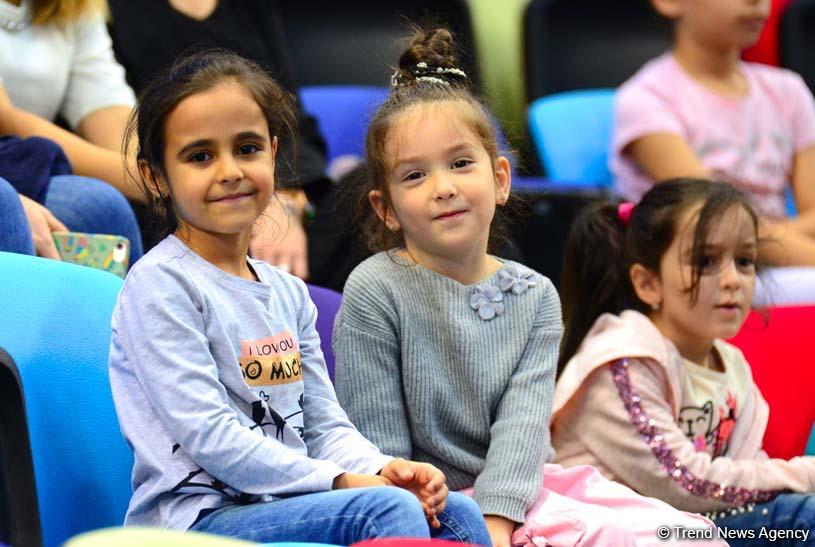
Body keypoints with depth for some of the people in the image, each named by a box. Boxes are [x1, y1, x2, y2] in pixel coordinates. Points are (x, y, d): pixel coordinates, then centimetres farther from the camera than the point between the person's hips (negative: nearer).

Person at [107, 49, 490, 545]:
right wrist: (341, 482, -19)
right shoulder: (160, 286, -10)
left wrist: (381, 469, -8)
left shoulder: (288, 293, 16)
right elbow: (210, 439, -17)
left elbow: (325, 425, 15)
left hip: (287, 500, 8)